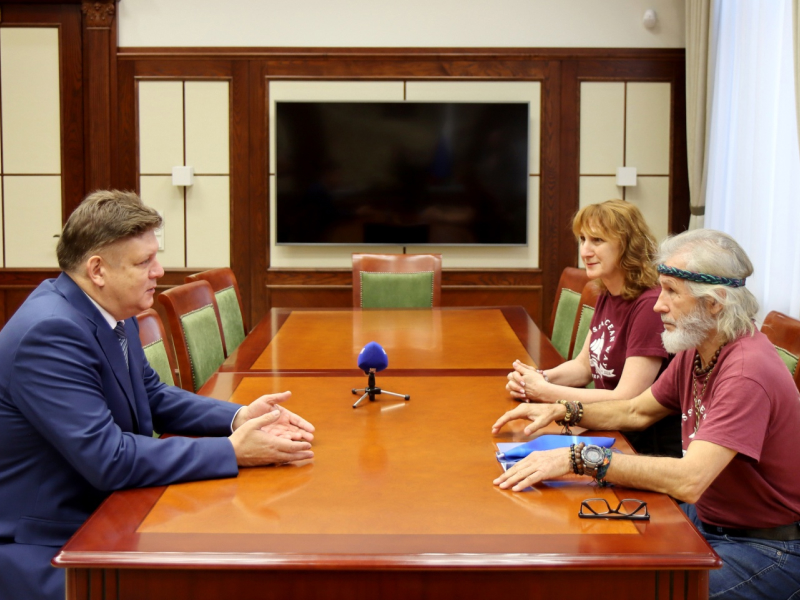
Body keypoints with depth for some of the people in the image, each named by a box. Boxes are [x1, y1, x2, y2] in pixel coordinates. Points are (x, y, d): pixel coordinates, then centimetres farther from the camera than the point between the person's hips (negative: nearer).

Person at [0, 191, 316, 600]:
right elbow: (108, 459, -29)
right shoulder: (50, 332, -25)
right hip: (46, 548, -8)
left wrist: (238, 417, -2)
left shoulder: (112, 313, 2)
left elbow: (151, 396, 15)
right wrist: (234, 451, -25)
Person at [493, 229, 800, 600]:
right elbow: (638, 412, 18)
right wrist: (560, 412, 3)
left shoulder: (747, 372, -28)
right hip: (707, 518, 9)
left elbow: (688, 479, -37)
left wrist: (580, 458, -37)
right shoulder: (695, 352, 2)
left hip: (768, 548, -9)